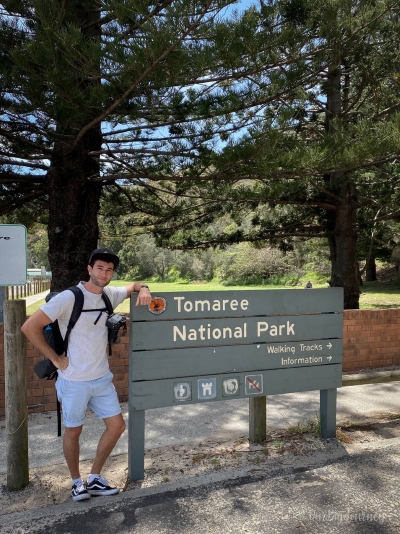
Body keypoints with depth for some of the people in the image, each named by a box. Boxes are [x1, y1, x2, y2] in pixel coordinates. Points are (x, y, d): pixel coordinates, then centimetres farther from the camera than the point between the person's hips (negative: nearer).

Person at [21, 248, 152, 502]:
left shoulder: (110, 295, -1)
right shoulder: (68, 298, -19)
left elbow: (134, 285, 18)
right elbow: (29, 327, -19)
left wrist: (144, 290, -7)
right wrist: (56, 358, -15)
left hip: (102, 378, 6)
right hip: (75, 380, -6)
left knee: (117, 425, 9)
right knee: (73, 431, 12)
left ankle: (95, 478, 28)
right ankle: (77, 482, 35)